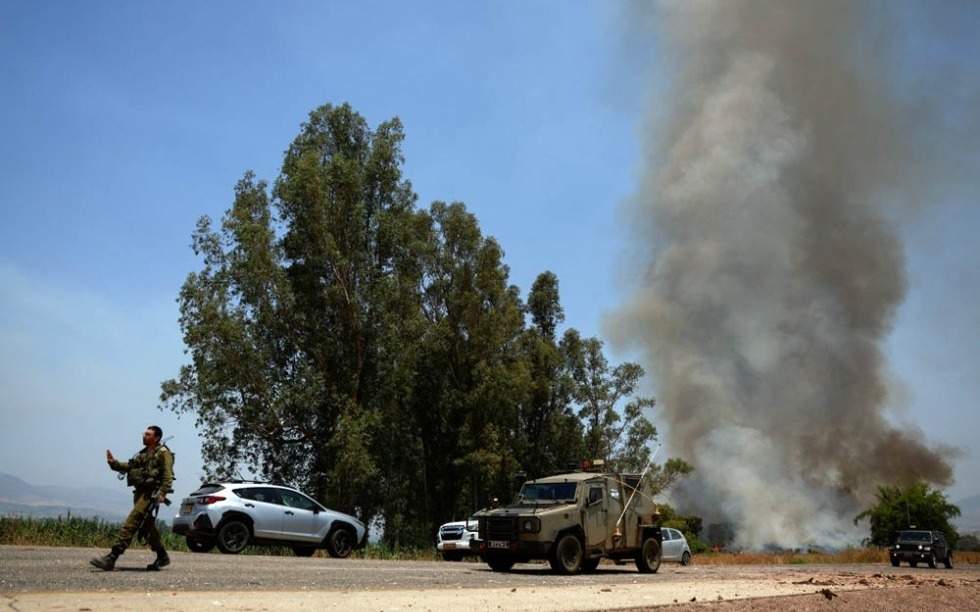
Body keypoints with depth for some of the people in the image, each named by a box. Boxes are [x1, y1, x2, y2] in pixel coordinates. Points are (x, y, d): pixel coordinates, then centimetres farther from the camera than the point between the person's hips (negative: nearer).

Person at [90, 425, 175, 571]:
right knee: (148, 527, 15)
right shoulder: (143, 454, 22)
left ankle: (111, 559, -19)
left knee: (130, 524, -15)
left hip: (150, 493, -9)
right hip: (140, 492, 9)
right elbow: (129, 466, 13)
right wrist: (114, 463, -3)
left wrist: (162, 493, -24)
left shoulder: (163, 453, -5)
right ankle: (162, 557, 26)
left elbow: (168, 475, -14)